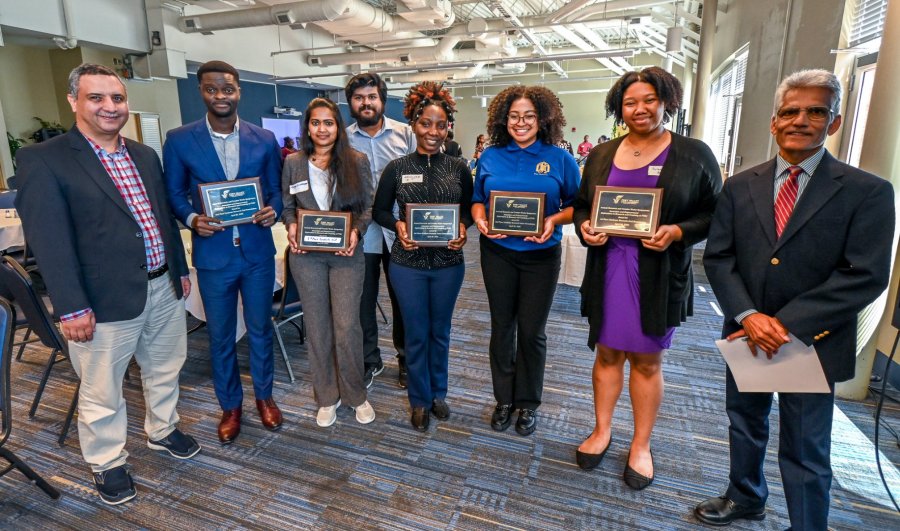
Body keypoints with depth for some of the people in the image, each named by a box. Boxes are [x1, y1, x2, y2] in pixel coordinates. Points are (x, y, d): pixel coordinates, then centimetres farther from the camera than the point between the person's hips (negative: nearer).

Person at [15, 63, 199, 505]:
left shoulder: (145, 155, 10)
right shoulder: (43, 159, -9)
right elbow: (48, 240, -14)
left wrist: (180, 270, 17)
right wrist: (72, 307, -17)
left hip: (163, 287, 6)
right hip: (107, 299, -6)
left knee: (165, 370, 22)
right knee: (102, 391, 10)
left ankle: (162, 430, 44)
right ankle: (107, 463, 32)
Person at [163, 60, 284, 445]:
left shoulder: (264, 139, 1)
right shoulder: (179, 140, -2)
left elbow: (276, 190, 6)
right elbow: (174, 194, 3)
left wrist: (272, 211, -15)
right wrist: (192, 219, -17)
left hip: (258, 251, 1)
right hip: (213, 255, 0)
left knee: (260, 330, 14)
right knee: (220, 337, 13)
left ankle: (264, 396, 36)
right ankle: (230, 405, 33)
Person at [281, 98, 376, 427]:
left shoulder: (356, 160, 0)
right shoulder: (293, 163, 5)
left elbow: (368, 206, 2)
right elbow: (287, 207, 11)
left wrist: (356, 231, -15)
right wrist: (291, 227, -9)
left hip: (346, 253, -2)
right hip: (307, 255, 2)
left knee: (347, 326, -2)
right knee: (317, 327, 9)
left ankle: (355, 394, 21)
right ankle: (326, 397, 26)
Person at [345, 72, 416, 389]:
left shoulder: (404, 134, 1)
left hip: (399, 232, 0)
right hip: (360, 235, 1)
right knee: (363, 301, 11)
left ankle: (405, 359, 32)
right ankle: (370, 361, 31)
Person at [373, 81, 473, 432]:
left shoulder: (458, 167, 0)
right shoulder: (396, 168, -3)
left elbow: (470, 209, 8)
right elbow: (379, 211, 4)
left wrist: (463, 228, -13)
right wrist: (397, 225, -16)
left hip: (448, 262, 1)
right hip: (408, 262, -1)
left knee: (440, 331, 16)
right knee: (416, 334, 10)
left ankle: (438, 393, 37)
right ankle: (419, 400, 30)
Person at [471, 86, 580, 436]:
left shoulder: (560, 159, -3)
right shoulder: (490, 156, 4)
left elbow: (576, 206, 1)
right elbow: (477, 199, 10)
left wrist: (553, 220, -19)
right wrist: (480, 219, -11)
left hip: (540, 255, -2)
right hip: (498, 253, 2)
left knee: (532, 331, 6)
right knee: (501, 327, 11)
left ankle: (528, 402, 27)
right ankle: (504, 399, 29)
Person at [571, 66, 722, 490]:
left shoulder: (694, 154, -1)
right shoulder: (601, 155, 8)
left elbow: (715, 213, 0)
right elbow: (581, 205, 13)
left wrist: (678, 232, -18)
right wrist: (584, 228, -8)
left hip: (659, 275, -2)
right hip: (608, 270, 3)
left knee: (646, 360, 9)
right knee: (607, 353, 13)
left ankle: (641, 445, 27)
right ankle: (602, 430, 32)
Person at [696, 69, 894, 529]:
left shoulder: (867, 192, -7)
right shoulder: (740, 186, 2)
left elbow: (865, 277, -14)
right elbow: (717, 258, -2)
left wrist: (787, 324, -20)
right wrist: (748, 315, -16)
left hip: (812, 342, -4)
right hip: (746, 337, 4)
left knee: (805, 452, 9)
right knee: (744, 424, 22)